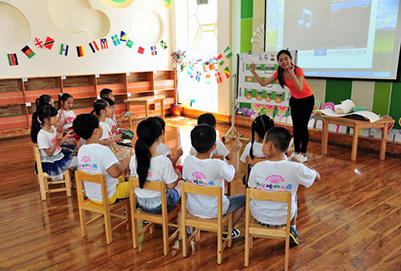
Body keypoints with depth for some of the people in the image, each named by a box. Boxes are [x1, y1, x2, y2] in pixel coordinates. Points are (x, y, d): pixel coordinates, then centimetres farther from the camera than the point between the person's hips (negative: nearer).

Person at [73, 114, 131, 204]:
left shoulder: (81, 150, -2)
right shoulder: (103, 150, -26)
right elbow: (114, 173, -31)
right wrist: (125, 163, -12)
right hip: (108, 197, -8)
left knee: (121, 179, 30)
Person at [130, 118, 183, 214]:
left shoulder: (134, 159, -12)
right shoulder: (164, 161, -28)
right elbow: (171, 185, -18)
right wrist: (177, 174, 3)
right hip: (160, 206, -5)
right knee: (182, 183, 22)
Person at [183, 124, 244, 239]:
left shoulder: (187, 160, -16)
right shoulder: (218, 165, -28)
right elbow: (233, 171, -7)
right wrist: (235, 151, 4)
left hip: (192, 209, 5)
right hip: (214, 211, -5)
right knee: (244, 199, 16)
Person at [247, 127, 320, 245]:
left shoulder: (257, 168, -20)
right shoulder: (295, 168, -21)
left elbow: (252, 191, -4)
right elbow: (317, 177, -3)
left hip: (258, 217, 0)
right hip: (283, 219, 1)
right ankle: (292, 229, 38)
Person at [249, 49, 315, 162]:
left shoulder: (298, 70, -27)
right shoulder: (279, 73, -11)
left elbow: (300, 88, -40)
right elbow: (263, 82, -12)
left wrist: (292, 74, -46)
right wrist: (253, 71, -18)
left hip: (307, 99, -5)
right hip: (295, 99, 6)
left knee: (302, 125, -6)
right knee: (295, 126, 7)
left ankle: (303, 154, 3)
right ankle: (296, 152, 16)